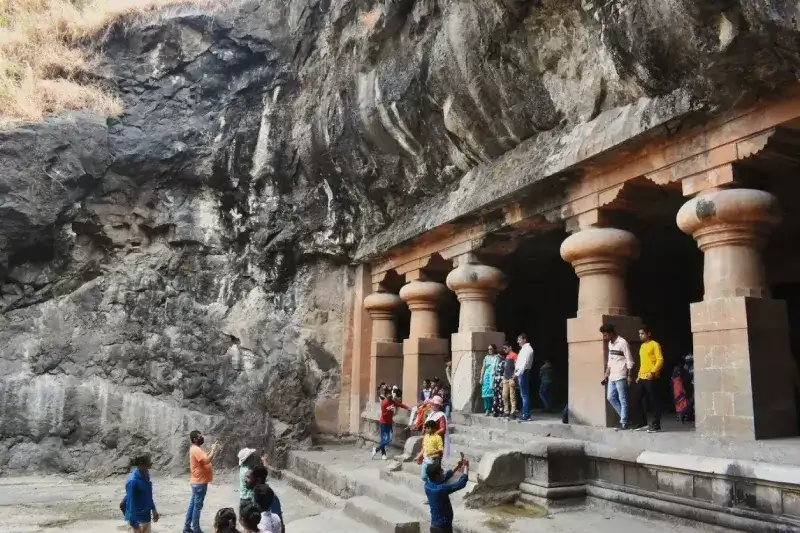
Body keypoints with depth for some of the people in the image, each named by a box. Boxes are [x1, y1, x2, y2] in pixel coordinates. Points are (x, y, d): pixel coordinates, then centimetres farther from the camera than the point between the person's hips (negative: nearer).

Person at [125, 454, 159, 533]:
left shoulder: (145, 476, 1)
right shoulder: (133, 481, -25)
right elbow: (131, 503, -22)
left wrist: (153, 509, 20)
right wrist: (134, 524, -20)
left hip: (146, 517, 8)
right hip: (137, 519, -8)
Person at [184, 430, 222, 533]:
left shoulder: (196, 449, 12)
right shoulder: (196, 449, -20)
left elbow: (205, 457, 18)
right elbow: (207, 461, -29)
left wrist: (213, 450, 8)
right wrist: (213, 450, -18)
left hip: (197, 482, 10)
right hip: (200, 482, -10)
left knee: (193, 504, 14)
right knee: (198, 506, -2)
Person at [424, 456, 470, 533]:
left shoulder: (428, 484, -5)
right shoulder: (440, 489, -29)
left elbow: (445, 477, 13)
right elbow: (462, 483, -27)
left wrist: (457, 467, 7)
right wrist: (466, 467, -13)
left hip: (434, 526, 8)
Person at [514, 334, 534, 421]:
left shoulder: (527, 349, -11)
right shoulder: (524, 349, 19)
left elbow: (525, 363, -19)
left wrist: (518, 373, -20)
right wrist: (516, 373, 14)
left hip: (523, 373, -10)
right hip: (520, 373, 10)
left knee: (525, 395, -8)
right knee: (523, 395, 11)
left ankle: (526, 415, -7)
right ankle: (525, 414, 15)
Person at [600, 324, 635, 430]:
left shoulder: (622, 342, -11)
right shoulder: (610, 344, 13)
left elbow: (629, 360, -11)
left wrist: (629, 376, -14)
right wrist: (607, 374, 17)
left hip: (621, 377, -8)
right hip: (612, 377, 8)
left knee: (623, 400, -2)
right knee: (611, 398, 9)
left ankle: (624, 423, 4)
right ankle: (624, 417, 20)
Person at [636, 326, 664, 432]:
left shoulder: (655, 345, -4)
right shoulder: (642, 346, 20)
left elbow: (660, 360, -12)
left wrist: (652, 372, -22)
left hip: (651, 378, -8)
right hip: (642, 378, 8)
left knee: (654, 401, -4)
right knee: (640, 400, 9)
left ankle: (656, 424, 0)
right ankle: (644, 422, 19)